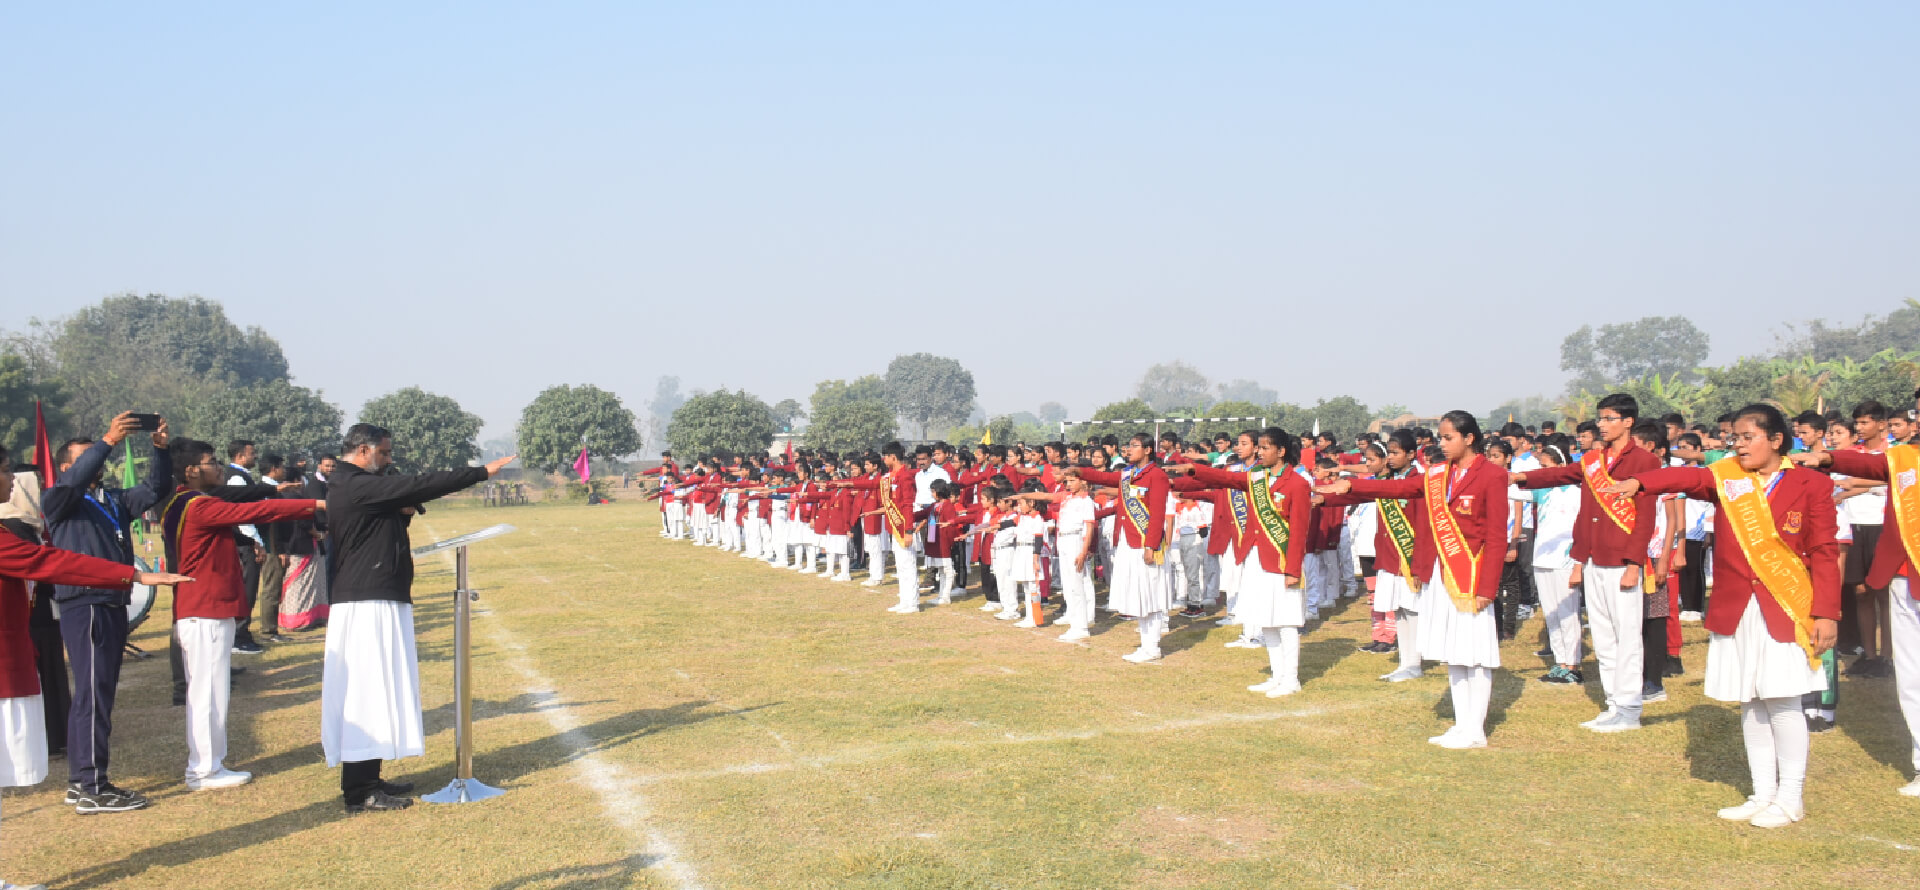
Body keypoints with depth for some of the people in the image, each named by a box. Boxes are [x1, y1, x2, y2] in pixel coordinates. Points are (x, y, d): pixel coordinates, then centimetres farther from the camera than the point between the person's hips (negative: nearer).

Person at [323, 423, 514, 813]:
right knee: (367, 689, -7)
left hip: (377, 600, 11)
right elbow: (419, 486, -22)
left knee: (377, 689, 14)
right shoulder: (357, 485, -15)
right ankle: (359, 793, -4)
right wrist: (482, 472, -20)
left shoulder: (356, 486, 17)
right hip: (369, 603, -11)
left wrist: (403, 514, 1)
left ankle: (367, 780, 20)